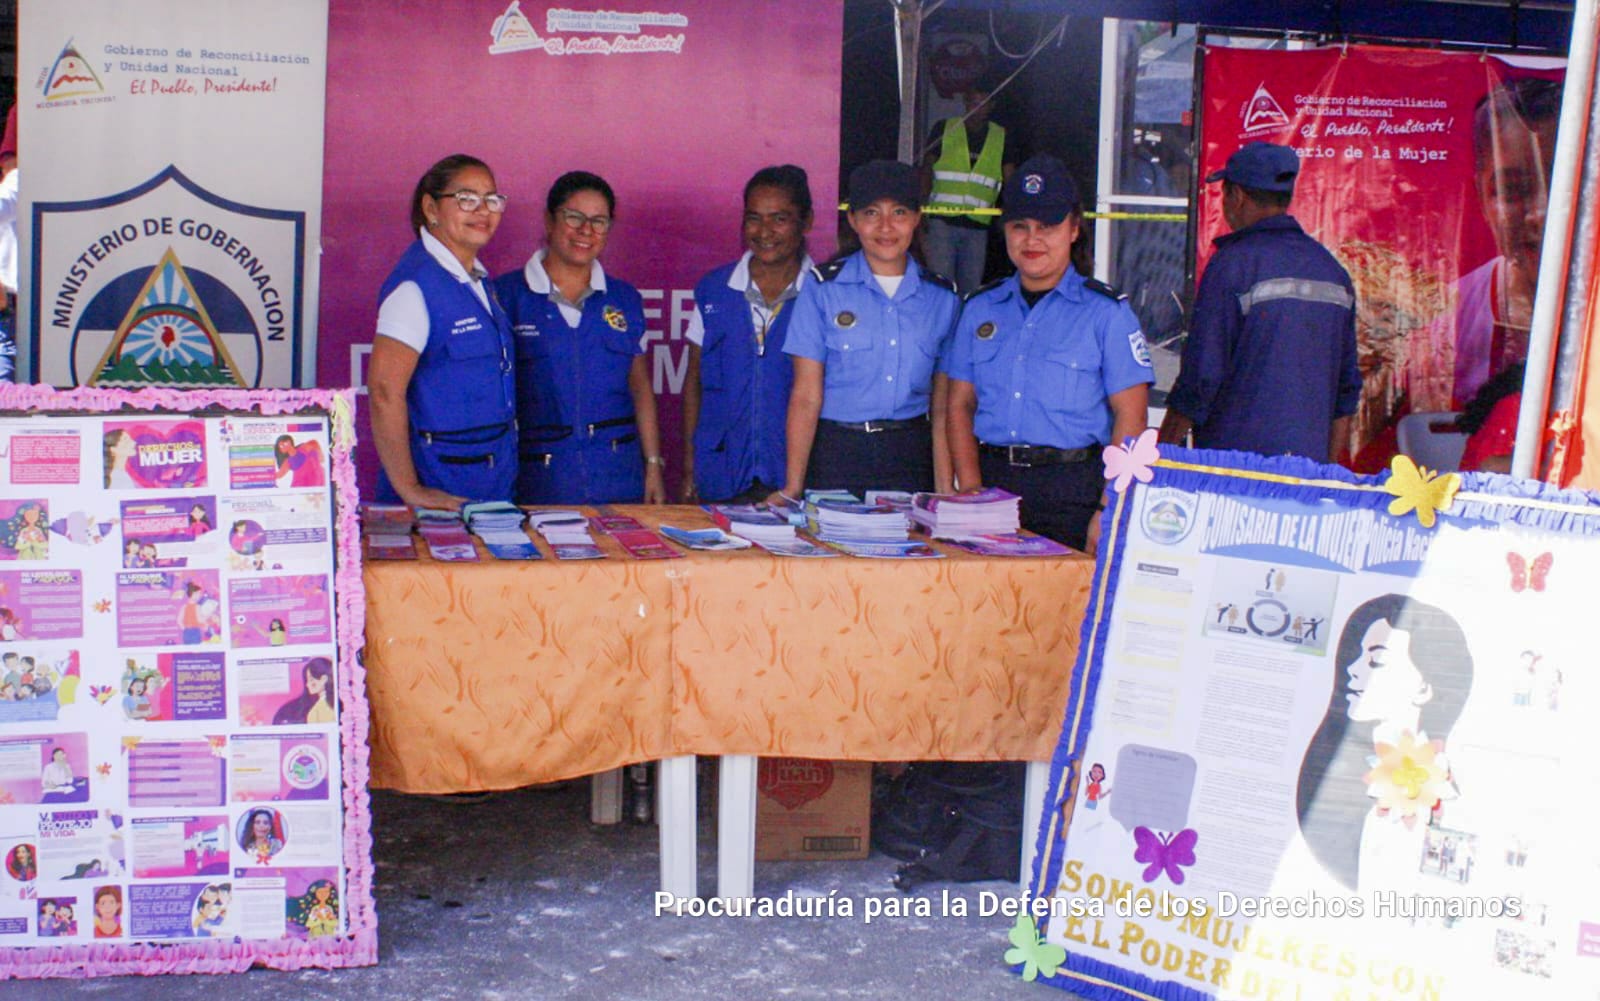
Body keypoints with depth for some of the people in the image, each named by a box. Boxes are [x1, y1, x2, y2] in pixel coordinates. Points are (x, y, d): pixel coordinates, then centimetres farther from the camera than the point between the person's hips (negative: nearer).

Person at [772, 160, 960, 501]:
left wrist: (945, 494, 0)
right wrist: (792, 489, -11)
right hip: (836, 458, -2)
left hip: (911, 460, 2)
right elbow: (806, 398, -4)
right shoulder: (823, 288, 0)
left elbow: (942, 408, 7)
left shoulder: (942, 297, 7)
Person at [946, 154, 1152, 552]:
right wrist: (971, 493, -3)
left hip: (1071, 489, -3)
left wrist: (1108, 513, -12)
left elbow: (1130, 415, -3)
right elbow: (961, 404, 11)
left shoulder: (1106, 312, 1)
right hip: (992, 479, 3)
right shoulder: (980, 308, 13)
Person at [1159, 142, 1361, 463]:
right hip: (1310, 465, 6)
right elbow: (1347, 386, 17)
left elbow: (1201, 378, -12)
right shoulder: (1332, 268, 13)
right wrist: (1328, 469, 24)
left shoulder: (1233, 263, -9)